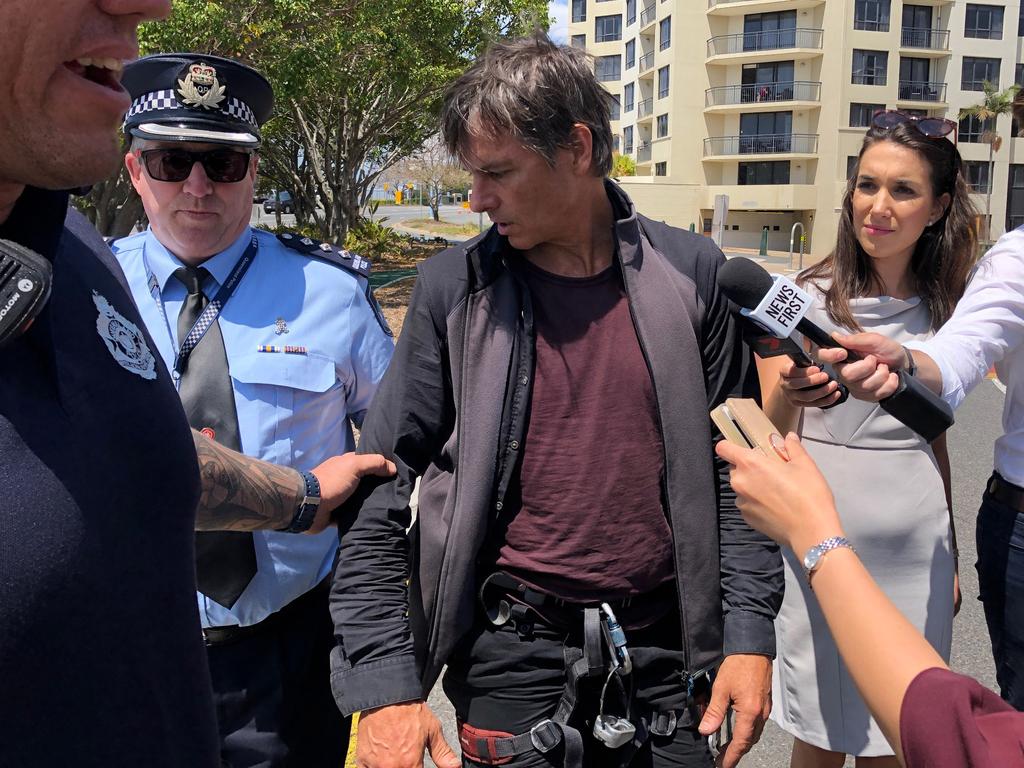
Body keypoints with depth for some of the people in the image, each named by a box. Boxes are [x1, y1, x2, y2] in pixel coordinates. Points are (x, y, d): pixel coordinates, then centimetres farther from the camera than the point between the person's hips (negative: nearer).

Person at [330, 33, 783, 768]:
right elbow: (377, 494, -6)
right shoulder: (454, 288, -6)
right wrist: (386, 683, -10)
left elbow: (736, 471, 3)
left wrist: (750, 635, -2)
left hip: (664, 654, 2)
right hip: (513, 660, -1)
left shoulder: (691, 273, -3)